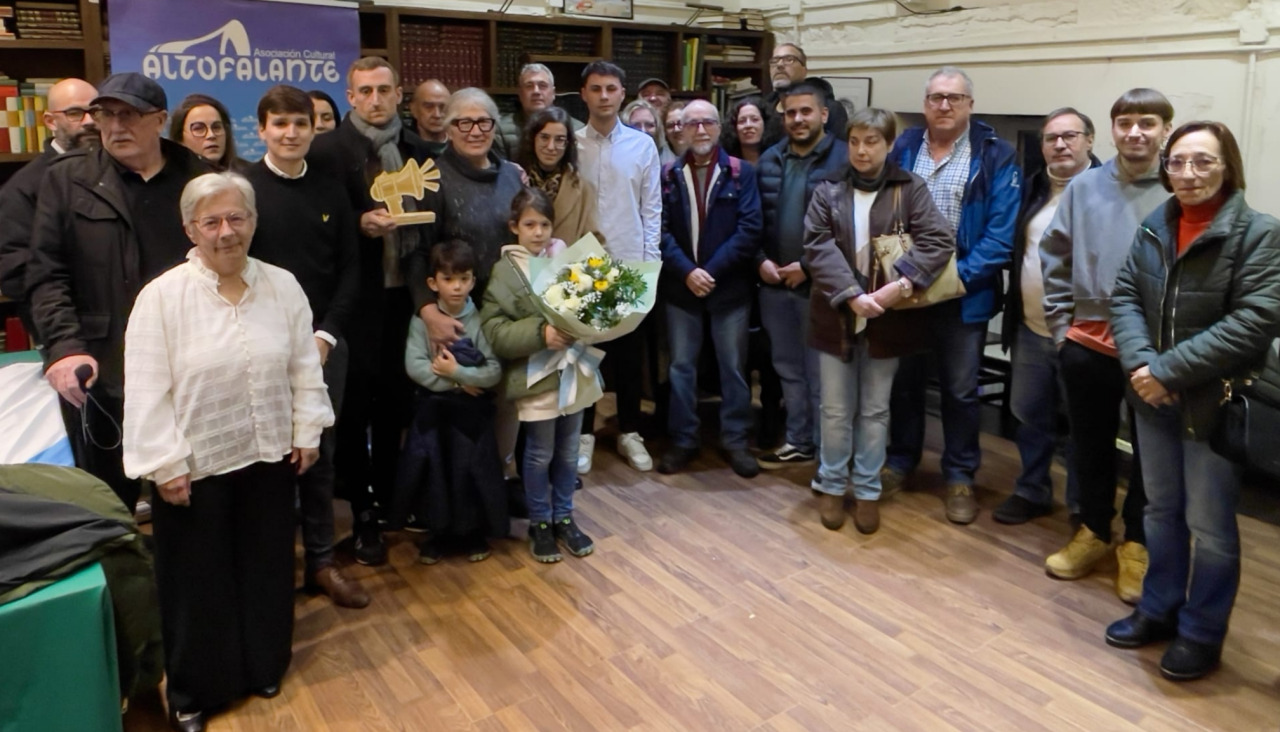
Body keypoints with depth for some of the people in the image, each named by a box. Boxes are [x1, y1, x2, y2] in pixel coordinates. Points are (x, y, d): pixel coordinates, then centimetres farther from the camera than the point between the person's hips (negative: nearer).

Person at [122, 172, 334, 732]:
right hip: (197, 465, -3)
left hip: (269, 457, 3)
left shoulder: (283, 286, -2)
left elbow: (305, 366, 4)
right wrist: (165, 464, -13)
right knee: (199, 579, 10)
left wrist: (307, 432, 3)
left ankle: (264, 667, 38)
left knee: (266, 566, 17)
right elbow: (146, 391, -12)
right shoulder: (161, 297, -13)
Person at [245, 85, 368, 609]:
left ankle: (321, 561, 22)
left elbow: (350, 272, 7)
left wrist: (326, 335, -5)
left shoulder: (331, 195, 8)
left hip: (324, 343, 3)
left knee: (320, 454, 10)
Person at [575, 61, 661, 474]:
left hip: (630, 264, 1)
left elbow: (652, 208, 3)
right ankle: (584, 433, 20)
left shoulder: (643, 145, 3)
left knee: (630, 353, 9)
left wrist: (650, 259, -3)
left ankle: (629, 432, 22)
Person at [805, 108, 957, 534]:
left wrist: (901, 284, -25)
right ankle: (831, 486, 25)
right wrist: (851, 295, -21)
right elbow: (818, 247, -9)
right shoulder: (828, 190, 2)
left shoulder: (910, 188, -2)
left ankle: (867, 491, 24)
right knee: (836, 410, 10)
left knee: (875, 411, 10)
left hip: (885, 318, 0)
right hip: (836, 314, 1)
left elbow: (939, 241, -12)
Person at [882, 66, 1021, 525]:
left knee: (960, 389, 9)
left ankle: (959, 475, 25)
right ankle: (901, 458, 34)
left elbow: (1001, 234, -12)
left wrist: (958, 276, -21)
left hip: (964, 294, -2)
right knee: (903, 379, 16)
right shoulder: (901, 149, 3)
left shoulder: (996, 158, -6)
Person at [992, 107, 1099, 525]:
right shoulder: (1032, 189, 10)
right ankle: (1032, 492, 33)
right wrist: (1012, 313, 11)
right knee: (1030, 416, 16)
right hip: (1030, 329, 6)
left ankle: (1083, 508, 23)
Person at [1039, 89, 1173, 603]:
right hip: (1087, 341, 2)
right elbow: (1054, 258, 9)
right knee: (1090, 445, 15)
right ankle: (1093, 531, 33)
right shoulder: (1084, 187, 2)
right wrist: (1059, 322, 5)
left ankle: (1136, 545, 27)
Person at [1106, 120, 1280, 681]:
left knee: (1208, 522, 6)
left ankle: (1201, 633, 24)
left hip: (1215, 403, -5)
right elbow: (1125, 295, 2)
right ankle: (1159, 610, 35)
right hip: (1154, 398, 5)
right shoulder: (1153, 227, 4)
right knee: (1161, 510, 18)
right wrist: (1139, 363, -16)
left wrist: (1170, 370, -23)